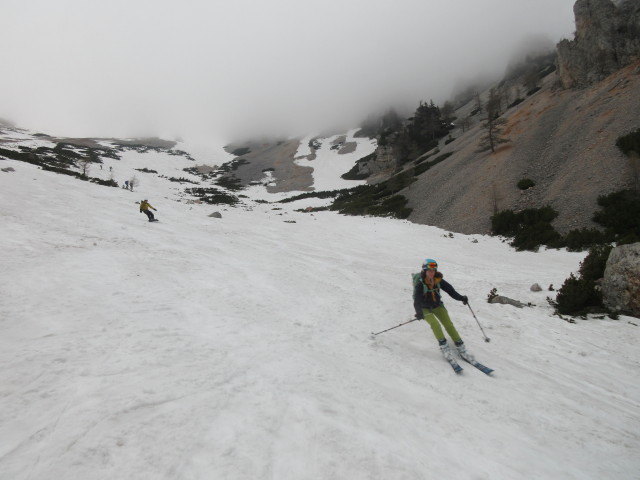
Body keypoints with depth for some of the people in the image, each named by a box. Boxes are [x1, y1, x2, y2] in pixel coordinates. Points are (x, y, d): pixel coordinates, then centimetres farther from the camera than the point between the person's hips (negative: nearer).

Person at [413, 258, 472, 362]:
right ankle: (444, 347, -9)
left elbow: (450, 290, -16)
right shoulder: (420, 284, -24)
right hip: (425, 308, -3)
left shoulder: (439, 280, -12)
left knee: (448, 324, -9)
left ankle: (460, 347, 0)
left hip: (437, 306, 3)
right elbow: (417, 299, -33)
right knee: (435, 324, -24)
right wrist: (419, 312, -49)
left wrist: (460, 297, -32)